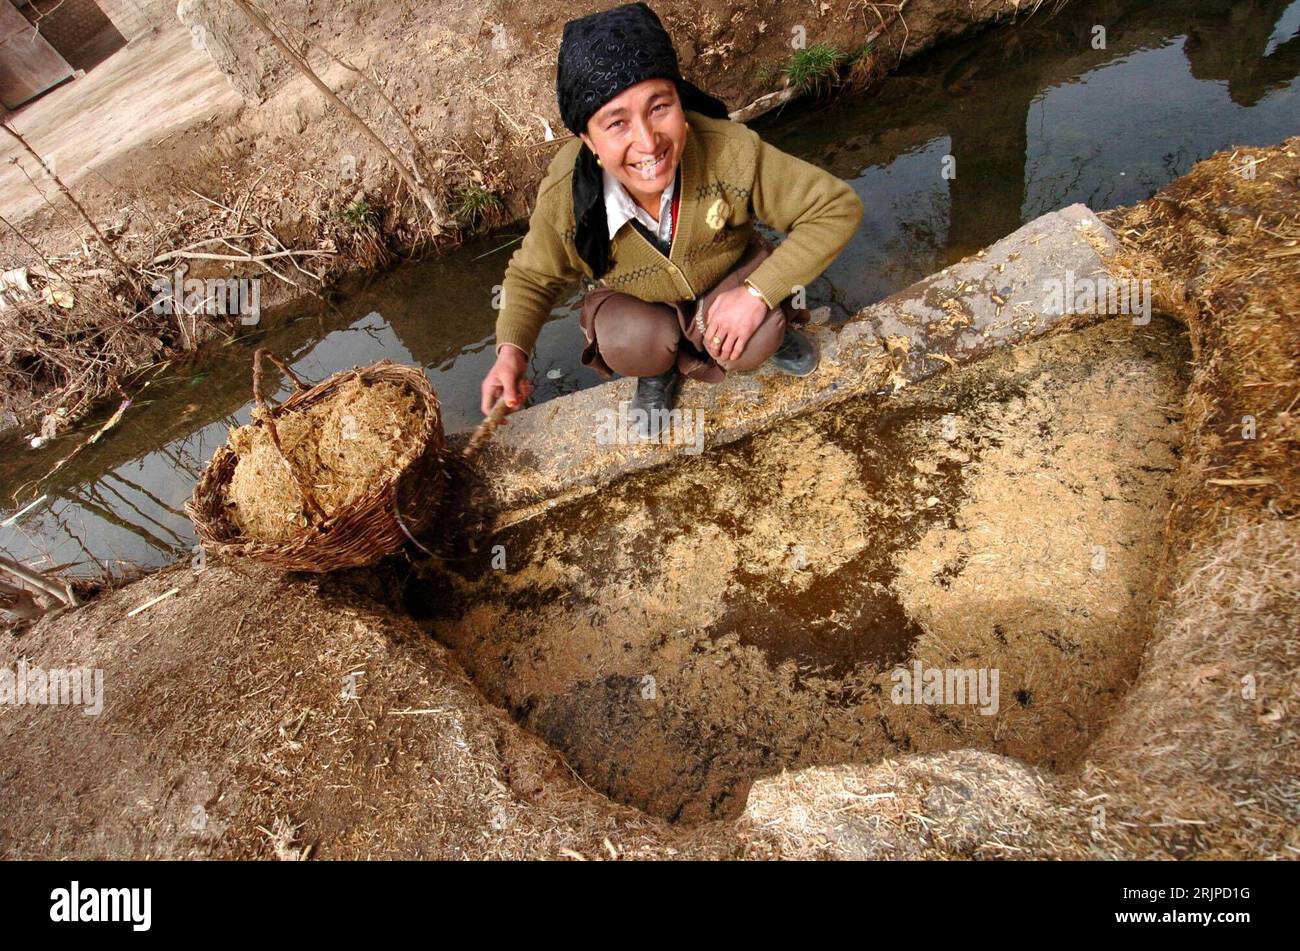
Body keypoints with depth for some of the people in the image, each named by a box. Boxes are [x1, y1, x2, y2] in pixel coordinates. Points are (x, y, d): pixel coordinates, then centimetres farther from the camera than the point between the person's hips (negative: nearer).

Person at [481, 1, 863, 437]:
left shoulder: (731, 151, -34)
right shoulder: (562, 199, -29)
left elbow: (837, 206, -23)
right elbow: (531, 277, -9)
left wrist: (759, 293, -32)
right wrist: (511, 349, -27)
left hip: (728, 285, 0)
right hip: (638, 304, 1)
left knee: (755, 340, -30)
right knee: (630, 346, -32)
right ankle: (659, 366, 7)